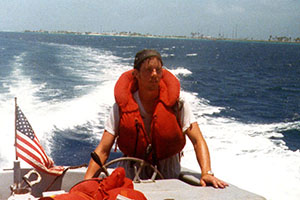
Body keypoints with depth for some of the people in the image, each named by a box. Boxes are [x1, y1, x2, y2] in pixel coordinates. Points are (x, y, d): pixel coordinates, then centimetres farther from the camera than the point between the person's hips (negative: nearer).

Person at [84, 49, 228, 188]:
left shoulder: (176, 102, -11)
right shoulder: (122, 106, -12)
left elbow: (198, 141, -15)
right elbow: (103, 150, -12)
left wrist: (206, 173, -31)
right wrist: (86, 181, -26)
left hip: (169, 174, 0)